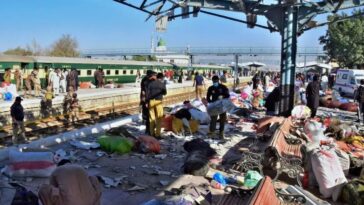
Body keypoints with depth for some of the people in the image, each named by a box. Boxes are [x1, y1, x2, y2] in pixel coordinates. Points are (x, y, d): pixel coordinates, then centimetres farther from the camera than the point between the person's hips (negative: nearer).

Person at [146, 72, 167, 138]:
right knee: (159, 118, 4)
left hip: (151, 101, 3)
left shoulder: (150, 83, 4)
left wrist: (147, 101, 5)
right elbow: (165, 93, 9)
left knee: (152, 117, 12)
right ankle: (157, 134, 3)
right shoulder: (162, 84, -2)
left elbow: (147, 93, 1)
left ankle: (152, 133, 18)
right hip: (158, 101, -3)